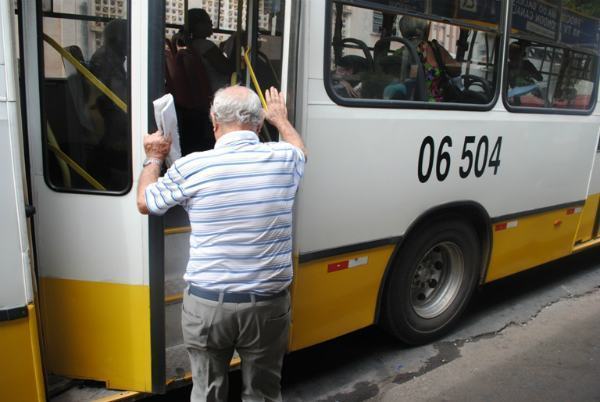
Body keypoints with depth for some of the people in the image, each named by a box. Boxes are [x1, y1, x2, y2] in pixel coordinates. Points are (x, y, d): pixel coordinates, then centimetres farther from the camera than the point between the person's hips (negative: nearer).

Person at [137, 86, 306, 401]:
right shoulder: (283, 158, -4)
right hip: (268, 303, 1)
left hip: (207, 303, -1)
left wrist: (153, 159, 26)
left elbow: (145, 203, 10)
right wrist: (281, 119, 42)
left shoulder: (190, 167, -9)